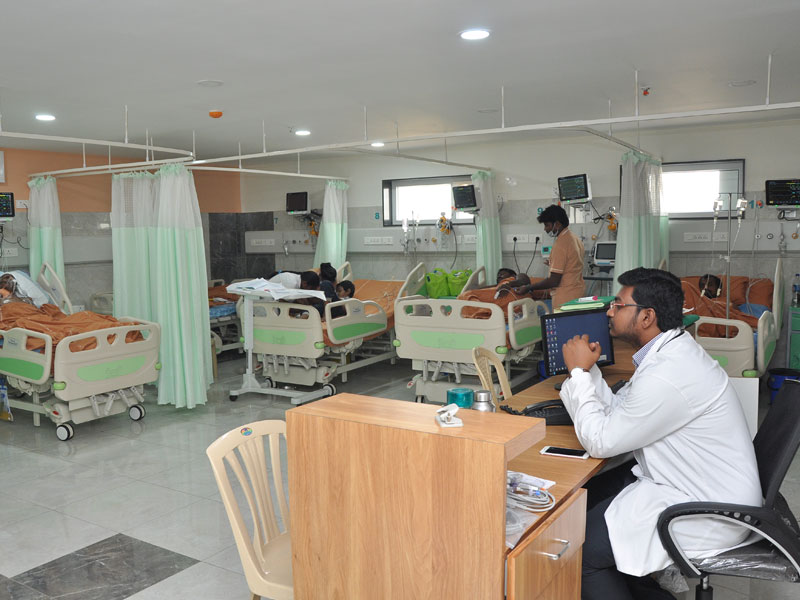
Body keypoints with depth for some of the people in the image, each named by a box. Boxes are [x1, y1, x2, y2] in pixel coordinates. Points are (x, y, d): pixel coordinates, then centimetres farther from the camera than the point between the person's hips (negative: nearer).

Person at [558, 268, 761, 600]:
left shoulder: (667, 375, -29)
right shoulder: (670, 351, 4)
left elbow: (600, 441, -21)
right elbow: (617, 409, 9)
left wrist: (578, 371, -14)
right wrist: (586, 368, -3)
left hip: (710, 514, -10)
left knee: (580, 547, -14)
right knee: (584, 498, 14)